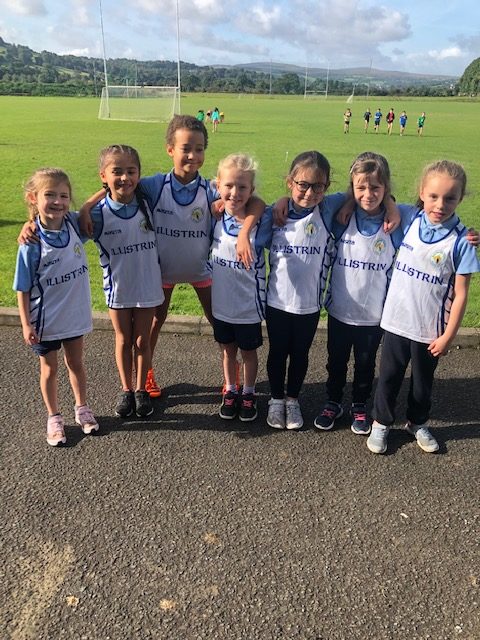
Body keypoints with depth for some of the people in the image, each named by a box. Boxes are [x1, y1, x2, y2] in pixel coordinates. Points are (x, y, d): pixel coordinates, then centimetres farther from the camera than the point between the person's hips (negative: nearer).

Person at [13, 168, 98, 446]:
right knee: (50, 368, 15)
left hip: (75, 314, 3)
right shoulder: (32, 243, -20)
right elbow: (23, 288, -12)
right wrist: (26, 324, -12)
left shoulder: (75, 225, -11)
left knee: (76, 363, 20)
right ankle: (54, 417, 34)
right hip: (45, 320, -3)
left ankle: (82, 408, 40)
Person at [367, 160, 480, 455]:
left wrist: (448, 335, -10)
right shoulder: (411, 220, -7)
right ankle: (381, 423, 35)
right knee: (389, 377, 15)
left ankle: (418, 423, 42)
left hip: (431, 328, -1)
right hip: (397, 320, 2)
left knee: (423, 380, 19)